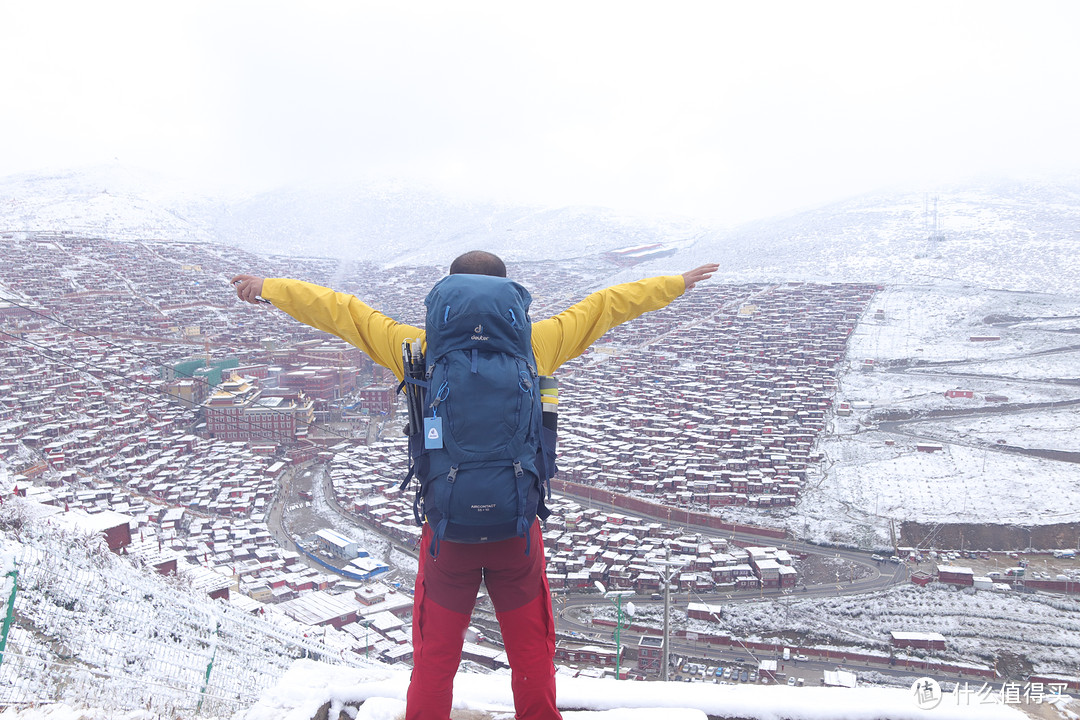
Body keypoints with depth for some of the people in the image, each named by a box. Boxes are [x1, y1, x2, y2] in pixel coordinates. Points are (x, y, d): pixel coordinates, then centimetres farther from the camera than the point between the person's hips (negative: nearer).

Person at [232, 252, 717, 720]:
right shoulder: (535, 345, -6)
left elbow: (341, 312, 3)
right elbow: (607, 305, 6)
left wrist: (270, 288, 16)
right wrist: (677, 283, 18)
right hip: (517, 526, 1)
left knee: (435, 657, 16)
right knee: (531, 654, 18)